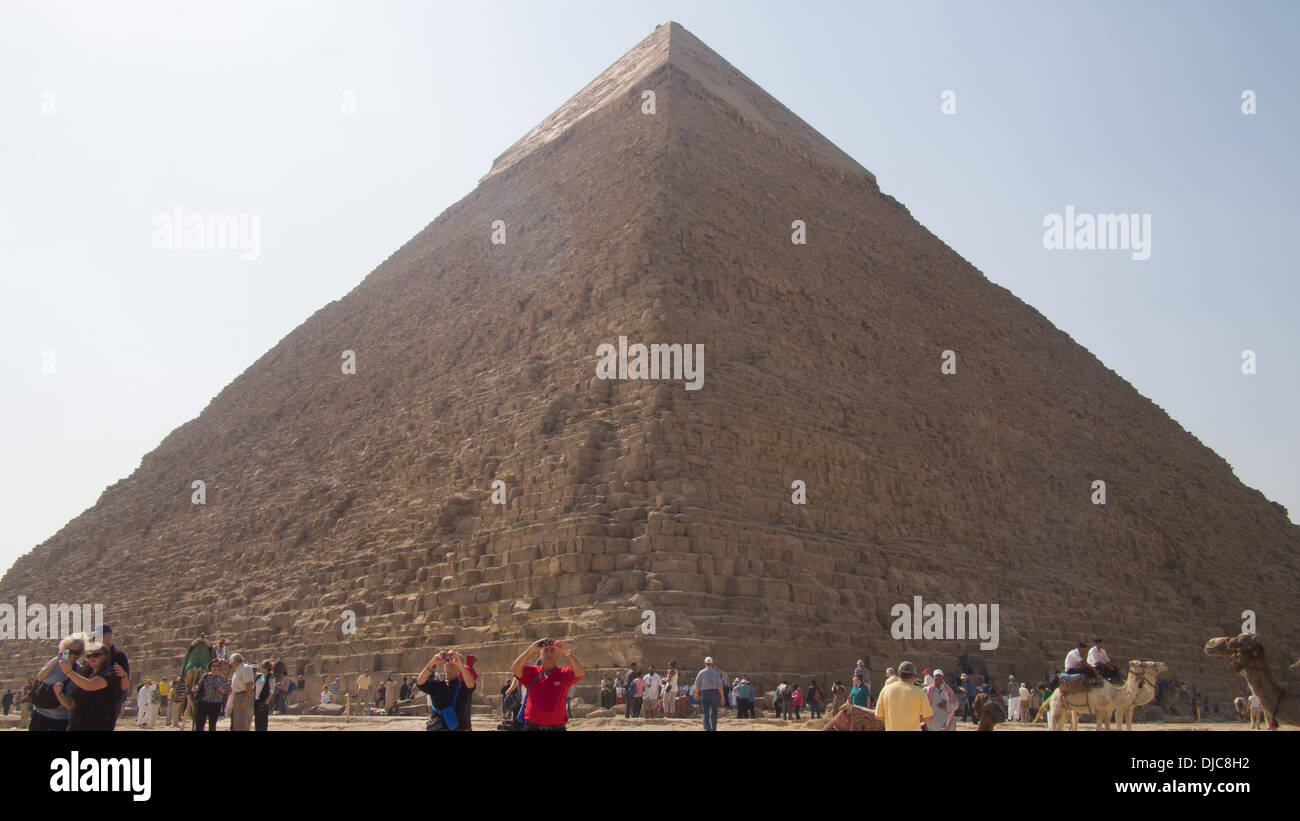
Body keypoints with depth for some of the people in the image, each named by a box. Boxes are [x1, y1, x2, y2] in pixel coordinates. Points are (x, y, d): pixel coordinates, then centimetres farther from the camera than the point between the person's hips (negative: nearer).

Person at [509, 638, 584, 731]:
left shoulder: (564, 674, 3)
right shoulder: (531, 672, 6)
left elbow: (581, 673, -14)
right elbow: (514, 669, -11)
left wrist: (567, 652, -25)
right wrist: (530, 650, -21)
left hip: (556, 727, -1)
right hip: (531, 726, 1)